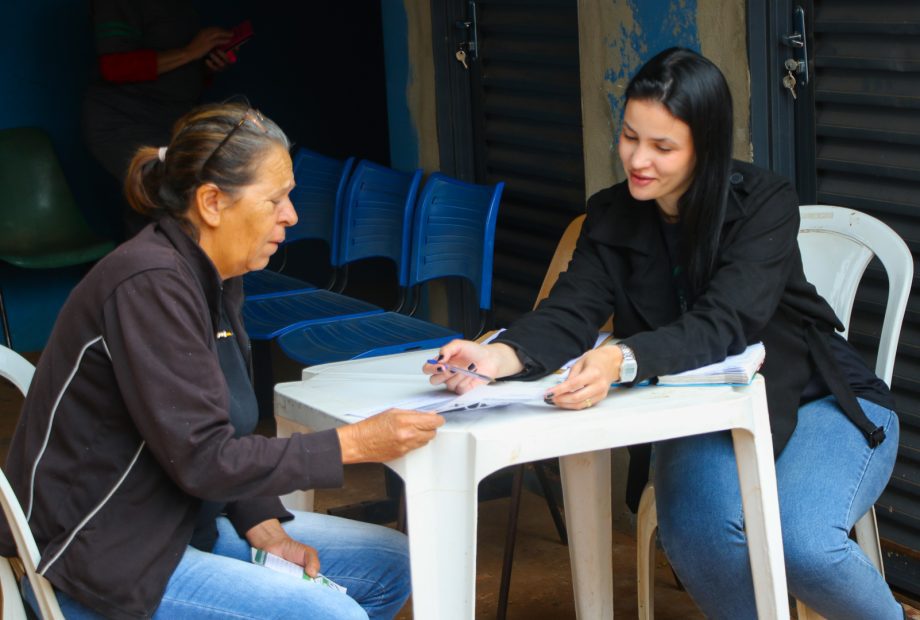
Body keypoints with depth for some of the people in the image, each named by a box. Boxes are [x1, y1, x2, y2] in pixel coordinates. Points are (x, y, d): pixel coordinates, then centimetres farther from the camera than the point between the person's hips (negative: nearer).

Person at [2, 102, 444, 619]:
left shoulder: (217, 280, 7)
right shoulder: (151, 285, -23)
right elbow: (202, 460, -25)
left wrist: (266, 531, -3)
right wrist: (353, 444, -21)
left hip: (178, 522, 10)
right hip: (99, 557, -10)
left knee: (392, 566, 7)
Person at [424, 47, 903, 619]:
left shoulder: (765, 202, -17)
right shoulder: (613, 216, -3)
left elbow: (722, 325, -30)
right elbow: (570, 313, -15)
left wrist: (623, 360, -49)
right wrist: (504, 355, -37)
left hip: (823, 403, -3)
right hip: (711, 419, 3)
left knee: (804, 544, -31)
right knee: (696, 529, -30)